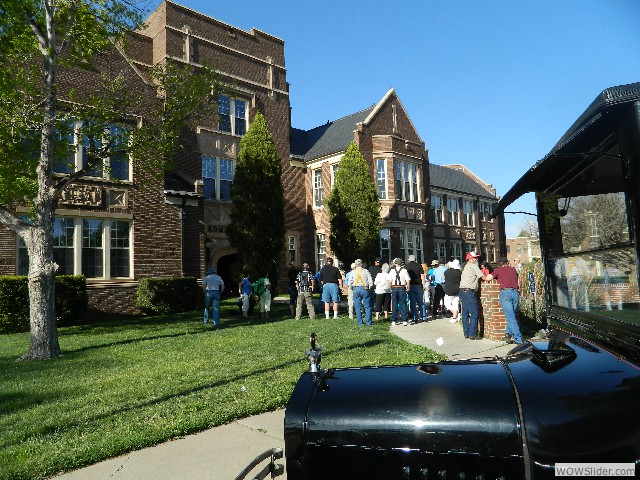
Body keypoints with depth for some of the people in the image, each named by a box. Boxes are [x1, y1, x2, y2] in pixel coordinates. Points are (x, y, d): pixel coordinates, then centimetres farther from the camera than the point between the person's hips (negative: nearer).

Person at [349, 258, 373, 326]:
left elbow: (350, 282, 1)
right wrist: (369, 287, 10)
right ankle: (368, 322, 4)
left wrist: (352, 288, 15)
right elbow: (370, 281, -4)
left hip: (356, 289, 1)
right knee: (367, 306, 5)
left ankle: (359, 322, 8)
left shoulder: (353, 272, 4)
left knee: (358, 307, 7)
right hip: (364, 289, -1)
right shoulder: (365, 271, 1)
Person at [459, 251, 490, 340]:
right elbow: (484, 277, -6)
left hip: (462, 291, 9)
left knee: (465, 313, 10)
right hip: (469, 292, -9)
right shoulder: (473, 266, -6)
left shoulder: (465, 267, 20)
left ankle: (466, 333, 15)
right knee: (474, 313, -5)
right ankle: (473, 334, -4)